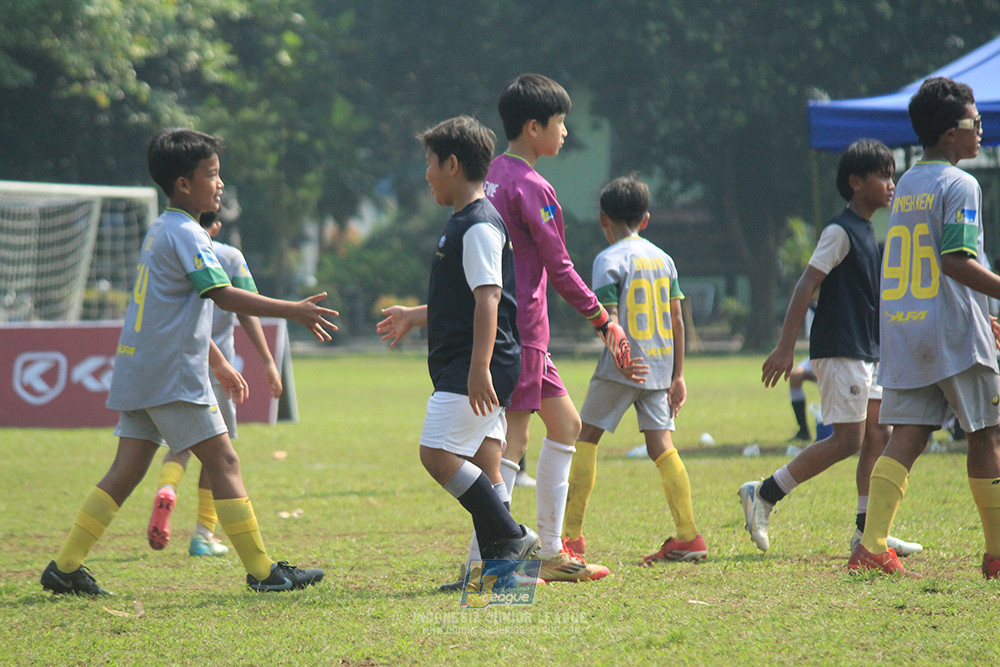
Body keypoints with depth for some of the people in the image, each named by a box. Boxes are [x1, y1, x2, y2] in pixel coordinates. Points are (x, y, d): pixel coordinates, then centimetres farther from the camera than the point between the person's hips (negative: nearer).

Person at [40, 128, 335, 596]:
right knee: (223, 462, -5)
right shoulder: (185, 234, -12)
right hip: (172, 374, -9)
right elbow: (222, 295, -22)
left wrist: (218, 364, 30)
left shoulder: (160, 232, 19)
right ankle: (261, 571, -3)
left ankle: (65, 567, 7)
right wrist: (293, 311, -23)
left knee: (127, 470, 8)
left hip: (139, 371, 10)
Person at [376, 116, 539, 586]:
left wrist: (479, 368, -28)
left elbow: (488, 299, -21)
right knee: (482, 467, 6)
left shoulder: (478, 226, -12)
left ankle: (512, 538, -12)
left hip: (479, 366, -10)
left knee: (437, 454, -15)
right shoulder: (463, 224, 20)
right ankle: (501, 564, 5)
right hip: (466, 369, 10)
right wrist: (413, 317, 41)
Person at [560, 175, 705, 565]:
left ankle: (572, 533, 3)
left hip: (622, 367, -6)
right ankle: (688, 535, -5)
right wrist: (677, 375, 16)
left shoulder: (609, 259, -5)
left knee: (585, 438, 5)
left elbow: (609, 318, -17)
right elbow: (677, 321, 13)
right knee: (661, 445, 5)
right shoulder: (663, 258, 13)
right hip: (660, 365, 6)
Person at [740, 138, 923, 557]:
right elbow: (806, 286, -17)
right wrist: (785, 348, -22)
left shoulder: (865, 232, 16)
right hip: (840, 350, -9)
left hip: (865, 352, 9)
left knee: (878, 436, 6)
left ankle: (868, 532, 8)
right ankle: (763, 494, -4)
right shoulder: (840, 231, -12)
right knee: (848, 440, -10)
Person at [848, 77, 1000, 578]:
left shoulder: (906, 186, 17)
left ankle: (872, 545, -13)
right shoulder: (959, 185, -8)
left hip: (900, 327, 7)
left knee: (905, 438, 1)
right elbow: (955, 261, -19)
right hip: (954, 331, -7)